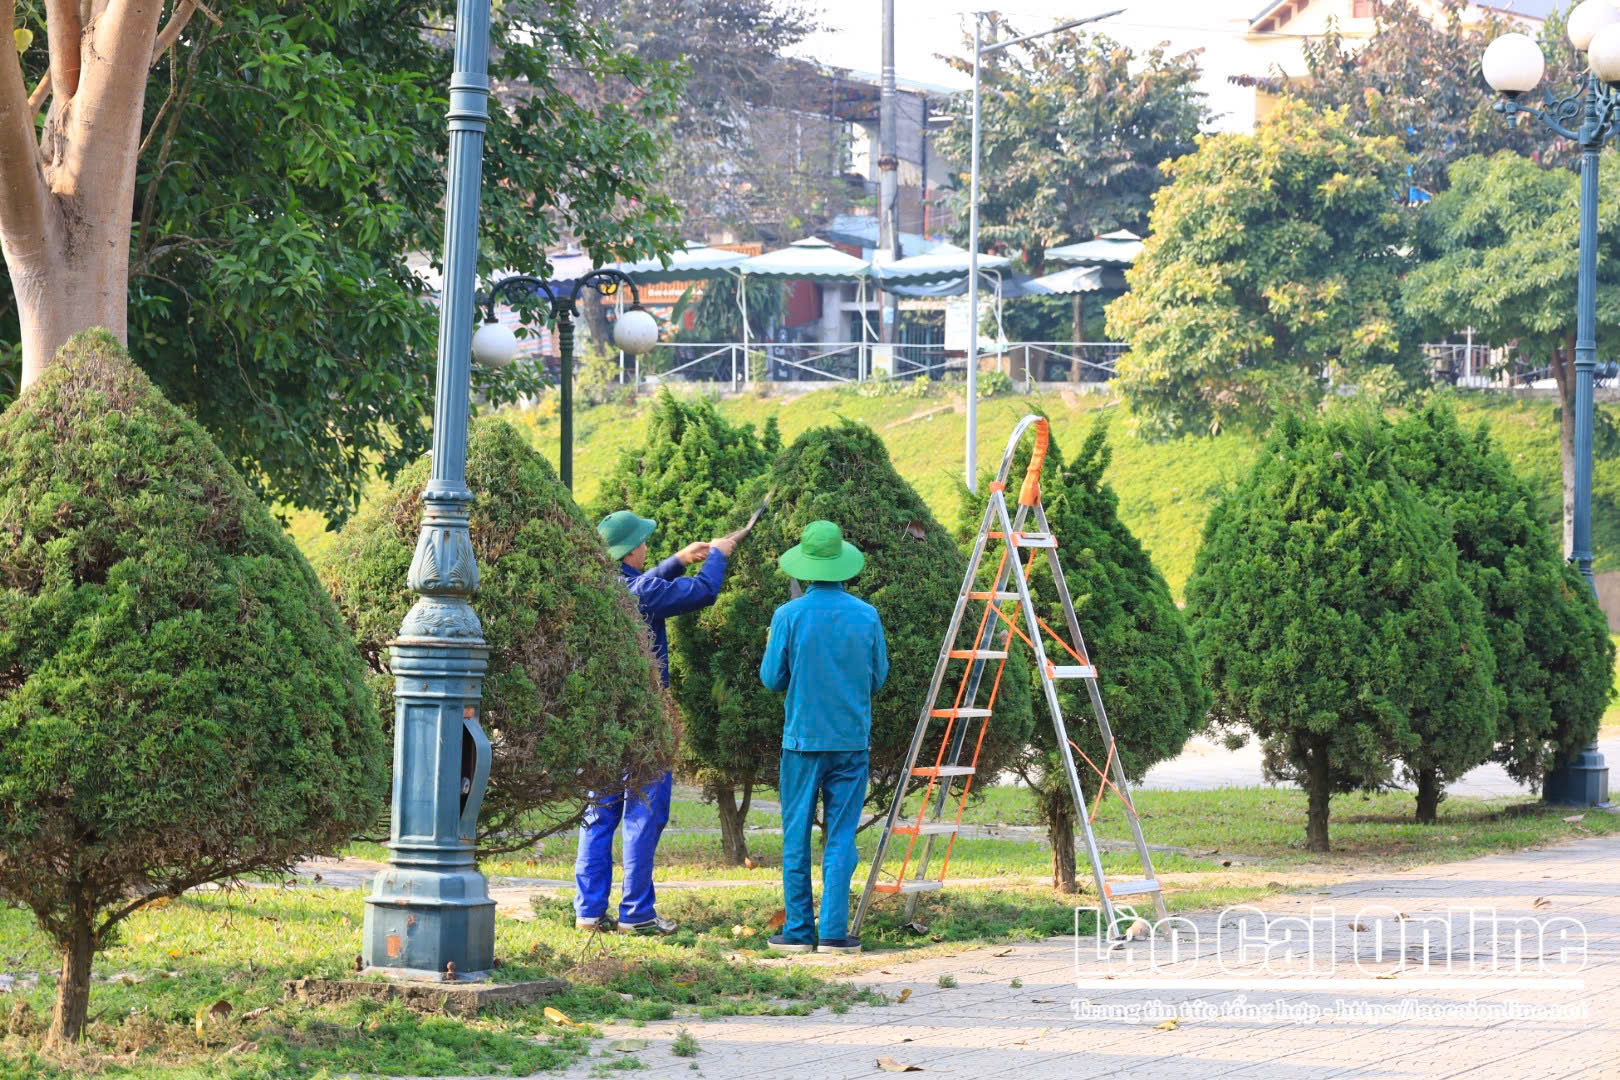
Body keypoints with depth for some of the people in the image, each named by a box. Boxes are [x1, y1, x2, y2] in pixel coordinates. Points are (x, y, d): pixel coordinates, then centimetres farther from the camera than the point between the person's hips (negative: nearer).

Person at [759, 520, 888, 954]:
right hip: (851, 739, 1)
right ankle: (834, 931, -2)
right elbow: (878, 678, 8)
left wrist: (772, 645, 17)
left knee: (797, 838, 6)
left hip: (802, 740, -1)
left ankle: (798, 931, 6)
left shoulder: (789, 615, -8)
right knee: (841, 838, 3)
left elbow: (772, 679, -1)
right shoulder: (866, 616, -1)